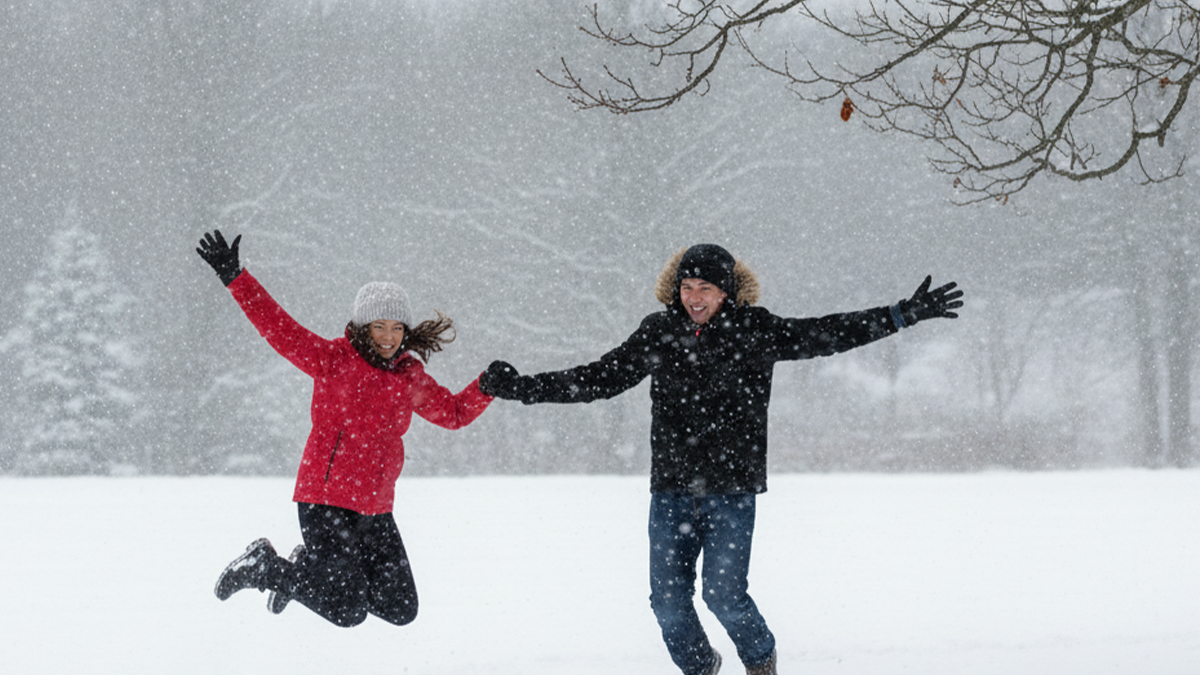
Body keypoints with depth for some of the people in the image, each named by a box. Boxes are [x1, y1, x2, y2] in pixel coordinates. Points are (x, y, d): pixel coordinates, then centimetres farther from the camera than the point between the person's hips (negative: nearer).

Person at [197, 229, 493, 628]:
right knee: (348, 613, -8)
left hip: (375, 508, 7)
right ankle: (263, 568, 13)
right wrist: (235, 278, -23)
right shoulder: (334, 360, -9)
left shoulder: (410, 378, 8)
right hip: (327, 500, -7)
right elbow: (281, 331, -15)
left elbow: (454, 413, 18)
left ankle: (311, 569, 29)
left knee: (401, 610, 10)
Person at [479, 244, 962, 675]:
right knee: (667, 598, 0)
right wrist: (521, 388, 8)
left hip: (732, 485, -3)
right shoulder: (658, 334, 5)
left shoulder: (755, 332, -1)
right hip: (671, 488, 3)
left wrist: (903, 314, -7)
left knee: (723, 592, -10)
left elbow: (828, 335, -1)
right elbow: (599, 380, 11)